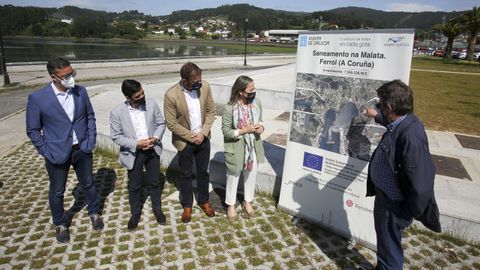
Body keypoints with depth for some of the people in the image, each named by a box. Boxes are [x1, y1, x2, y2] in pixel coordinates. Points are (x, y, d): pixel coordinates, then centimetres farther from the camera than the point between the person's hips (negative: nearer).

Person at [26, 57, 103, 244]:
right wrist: (46, 152, -9)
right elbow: (33, 130, -5)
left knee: (88, 184, 19)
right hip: (57, 154, -2)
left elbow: (90, 117, 5)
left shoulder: (81, 92, -6)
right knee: (57, 192, 15)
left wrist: (91, 141, -2)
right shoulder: (37, 98, -15)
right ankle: (60, 224, 38)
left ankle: (94, 213, 42)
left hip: (82, 150, 2)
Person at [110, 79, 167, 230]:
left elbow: (161, 123, 0)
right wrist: (136, 143, -22)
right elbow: (116, 136, -11)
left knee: (155, 182, 17)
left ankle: (157, 209, 39)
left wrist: (156, 138, -18)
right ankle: (135, 213, 38)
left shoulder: (151, 103, -10)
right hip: (133, 154, -2)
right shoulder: (117, 112, -16)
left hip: (152, 150, 2)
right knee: (134, 186, 15)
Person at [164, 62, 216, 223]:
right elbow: (171, 124, -17)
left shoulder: (205, 86, -12)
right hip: (184, 142, -3)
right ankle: (187, 205, 36)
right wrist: (191, 137, -15)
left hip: (203, 139, 3)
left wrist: (203, 133, -12)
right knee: (186, 174, 15)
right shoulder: (171, 95, -23)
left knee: (203, 172, 17)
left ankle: (204, 201, 39)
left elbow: (211, 110, -2)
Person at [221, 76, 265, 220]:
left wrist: (261, 127, -14)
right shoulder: (229, 108, -22)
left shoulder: (257, 103, -7)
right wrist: (244, 130, -26)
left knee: (251, 176, 20)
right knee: (233, 177, 16)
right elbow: (226, 131, -16)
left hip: (253, 147, 5)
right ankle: (231, 205, 39)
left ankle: (248, 202, 45)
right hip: (236, 149, -4)